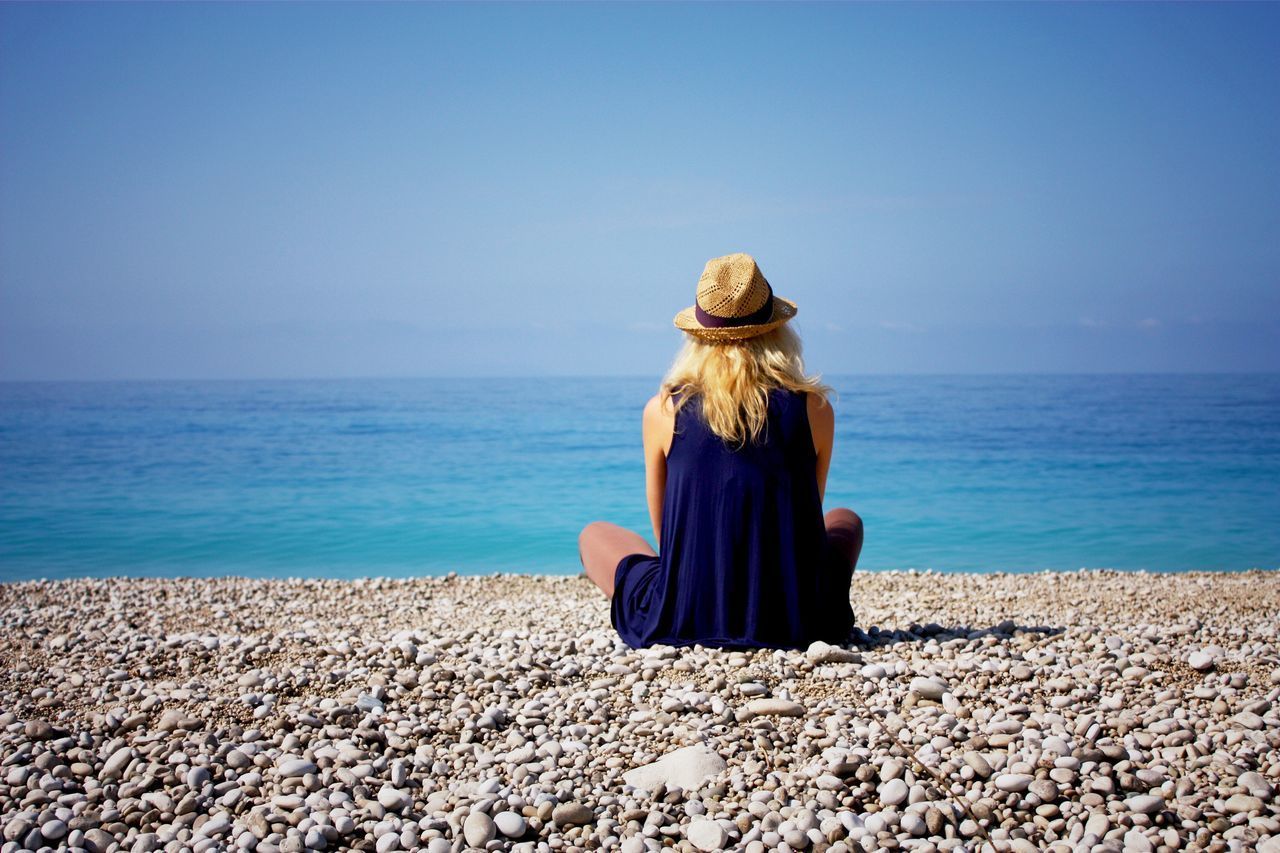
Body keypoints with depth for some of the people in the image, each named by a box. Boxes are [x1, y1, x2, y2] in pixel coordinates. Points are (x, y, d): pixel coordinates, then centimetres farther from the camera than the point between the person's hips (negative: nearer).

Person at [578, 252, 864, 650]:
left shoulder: (662, 411, -3)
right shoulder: (814, 408, -2)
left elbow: (665, 531, 9)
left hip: (682, 622, -1)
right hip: (796, 622, 1)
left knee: (593, 536, 28)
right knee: (845, 521, 33)